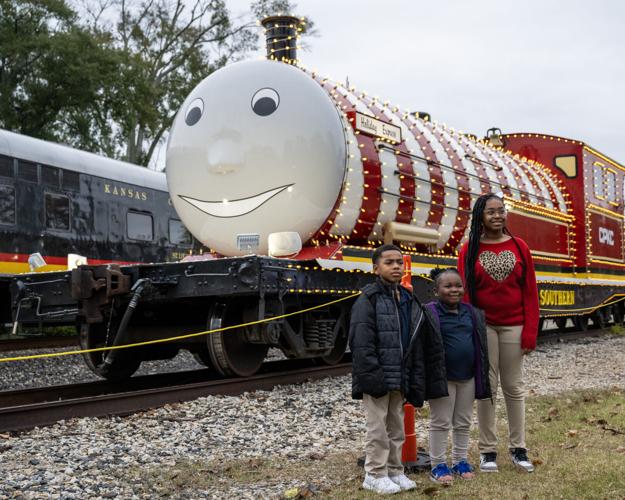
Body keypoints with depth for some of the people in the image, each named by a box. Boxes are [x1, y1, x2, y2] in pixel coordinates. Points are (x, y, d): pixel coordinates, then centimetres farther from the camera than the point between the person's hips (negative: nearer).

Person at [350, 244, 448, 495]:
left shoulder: (408, 300, 13)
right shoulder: (369, 299, -9)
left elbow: (422, 343, 16)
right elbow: (361, 342, -16)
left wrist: (414, 379, 11)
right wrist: (372, 375, -20)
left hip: (399, 379, 7)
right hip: (377, 379, -7)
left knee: (396, 427, 15)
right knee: (377, 428, 0)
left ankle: (394, 470, 26)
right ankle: (375, 474, 10)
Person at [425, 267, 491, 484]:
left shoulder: (471, 312, 7)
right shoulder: (430, 313, -11)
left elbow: (480, 343, 14)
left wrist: (481, 377, 13)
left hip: (467, 378, 6)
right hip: (443, 378, -5)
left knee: (463, 423, 15)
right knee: (440, 422, 4)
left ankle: (460, 461, 28)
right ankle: (438, 465, 13)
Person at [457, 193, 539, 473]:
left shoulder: (519, 247, 3)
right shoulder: (469, 250, 0)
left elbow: (530, 292, 3)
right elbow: (464, 293, 0)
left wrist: (530, 332, -2)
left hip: (513, 327, 1)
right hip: (483, 327, -1)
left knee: (514, 387, 7)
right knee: (486, 387, 2)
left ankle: (518, 448, 17)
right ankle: (487, 451, 11)